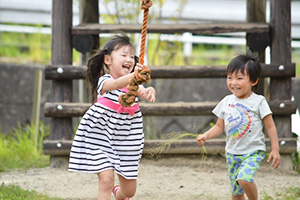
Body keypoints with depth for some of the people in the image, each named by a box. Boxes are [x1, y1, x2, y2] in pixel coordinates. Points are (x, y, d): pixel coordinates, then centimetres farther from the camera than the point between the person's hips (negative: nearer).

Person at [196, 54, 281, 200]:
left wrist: (275, 150, -8)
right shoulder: (227, 102, 4)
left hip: (253, 151, -5)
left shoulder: (258, 102, -8)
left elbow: (270, 127, -4)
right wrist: (206, 136, -7)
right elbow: (220, 126, 10)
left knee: (244, 179, -30)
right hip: (232, 153, 5)